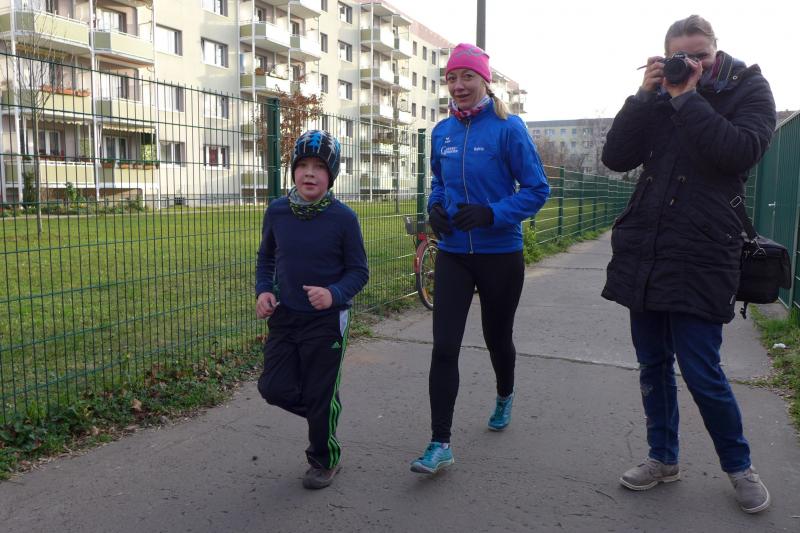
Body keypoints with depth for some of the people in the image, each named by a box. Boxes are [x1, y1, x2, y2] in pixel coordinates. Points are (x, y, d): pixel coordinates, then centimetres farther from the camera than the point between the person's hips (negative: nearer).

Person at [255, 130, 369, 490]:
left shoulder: (343, 217, -14)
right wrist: (263, 291, -7)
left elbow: (358, 270, -7)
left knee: (321, 397, 6)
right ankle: (321, 416, 36)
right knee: (274, 388, 5)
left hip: (327, 319, -4)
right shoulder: (276, 212, -3)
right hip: (284, 316, 4)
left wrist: (334, 294, -25)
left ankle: (324, 460, 31)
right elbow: (266, 258, 11)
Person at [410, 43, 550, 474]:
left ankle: (504, 396, 48)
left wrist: (492, 214, -23)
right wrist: (434, 207, -2)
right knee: (444, 346, -7)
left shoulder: (507, 128, -10)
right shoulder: (442, 132, 5)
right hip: (452, 254, 3)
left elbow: (536, 189, -9)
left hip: (500, 255, -3)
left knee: (497, 336, 17)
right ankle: (440, 444, 0)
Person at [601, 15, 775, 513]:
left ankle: (739, 466, 23)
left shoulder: (748, 89, 2)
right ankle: (664, 458, 29)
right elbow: (616, 158, 1)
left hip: (701, 257, -4)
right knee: (653, 365, 12)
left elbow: (740, 152, -17)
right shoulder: (659, 97, 12)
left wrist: (687, 98, -14)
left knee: (702, 372, -2)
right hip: (643, 252, 5)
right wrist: (644, 95, -6)